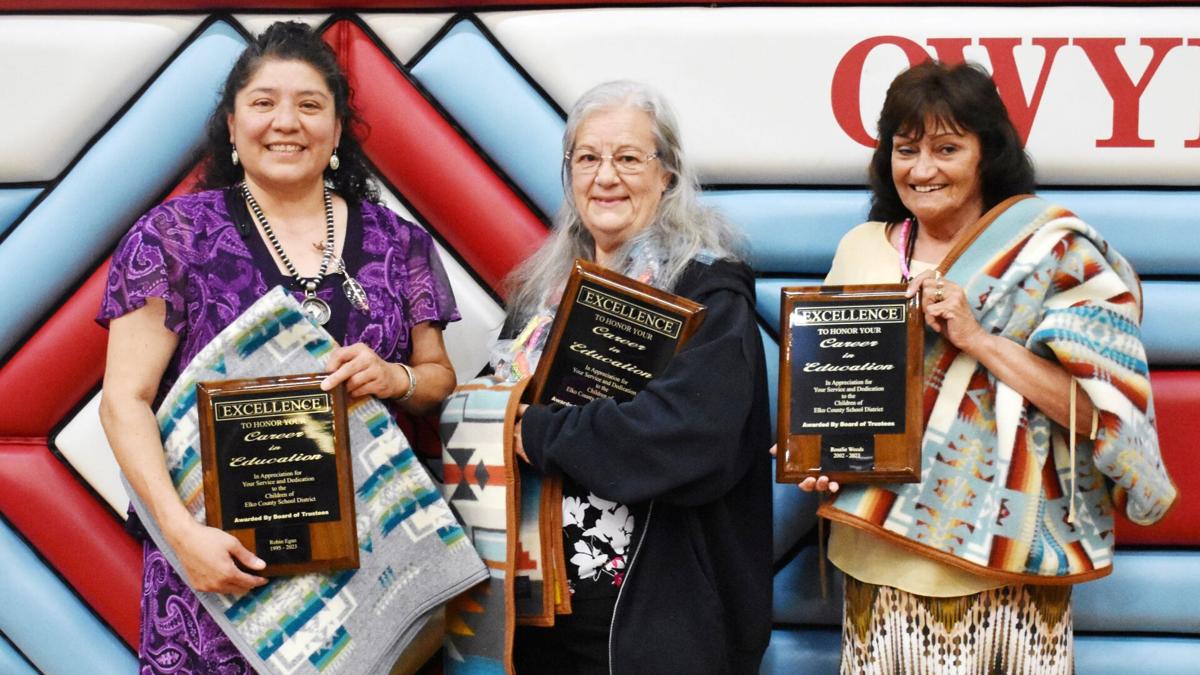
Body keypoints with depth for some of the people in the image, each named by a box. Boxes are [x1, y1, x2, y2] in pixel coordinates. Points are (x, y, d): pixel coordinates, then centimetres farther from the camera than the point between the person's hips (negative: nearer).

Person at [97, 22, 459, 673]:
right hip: (223, 552, -2)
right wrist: (182, 530, -18)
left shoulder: (396, 243, 7)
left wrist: (395, 379, -9)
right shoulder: (174, 236, -1)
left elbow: (439, 376, 15)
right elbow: (126, 401, -5)